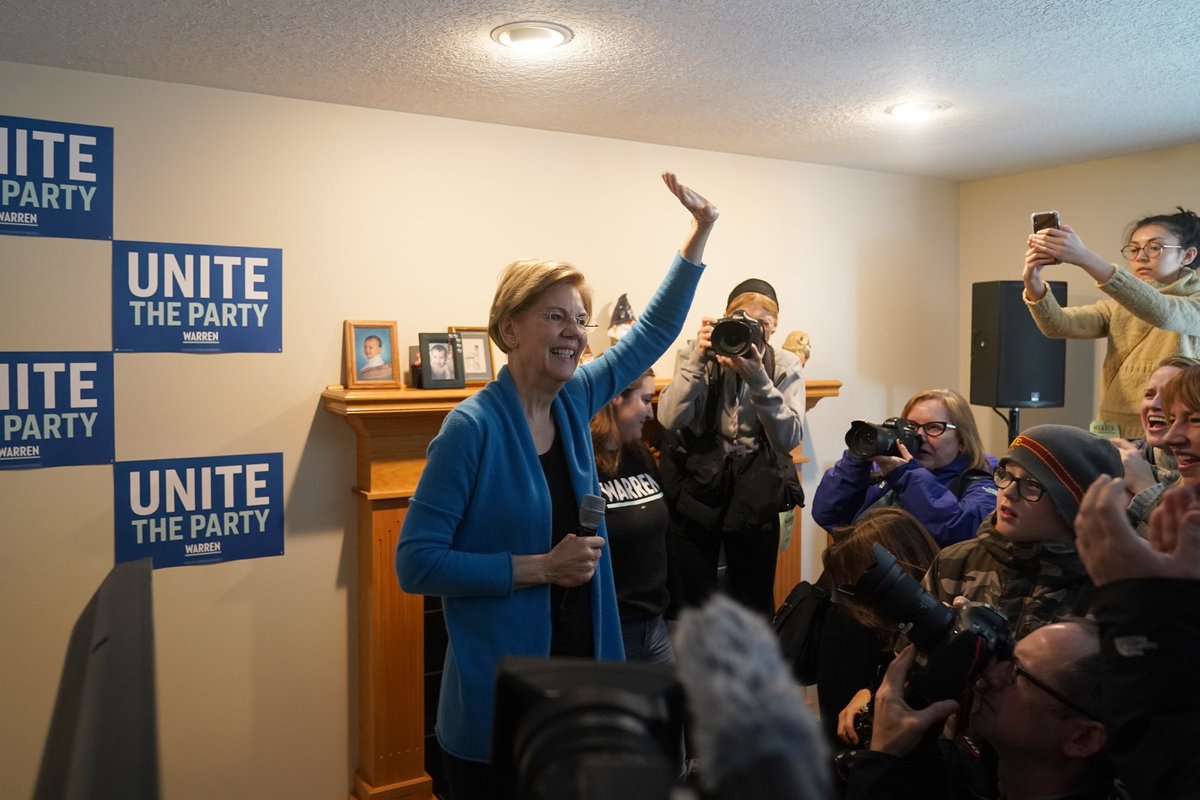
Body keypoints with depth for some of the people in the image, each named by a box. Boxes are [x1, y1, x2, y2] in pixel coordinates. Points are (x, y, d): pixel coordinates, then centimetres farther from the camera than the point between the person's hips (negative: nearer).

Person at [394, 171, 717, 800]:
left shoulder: (574, 403, 1)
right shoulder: (473, 427, -18)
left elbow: (654, 330, 13)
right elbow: (415, 563, -19)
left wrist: (701, 230, 9)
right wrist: (540, 566, -20)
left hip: (582, 671, 7)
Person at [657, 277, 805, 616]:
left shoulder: (785, 366, -1)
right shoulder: (704, 356, -3)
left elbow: (789, 438, -14)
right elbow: (670, 420, -16)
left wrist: (757, 378, -24)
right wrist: (696, 358, -24)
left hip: (755, 502, 1)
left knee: (755, 604, 13)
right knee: (692, 603, 9)